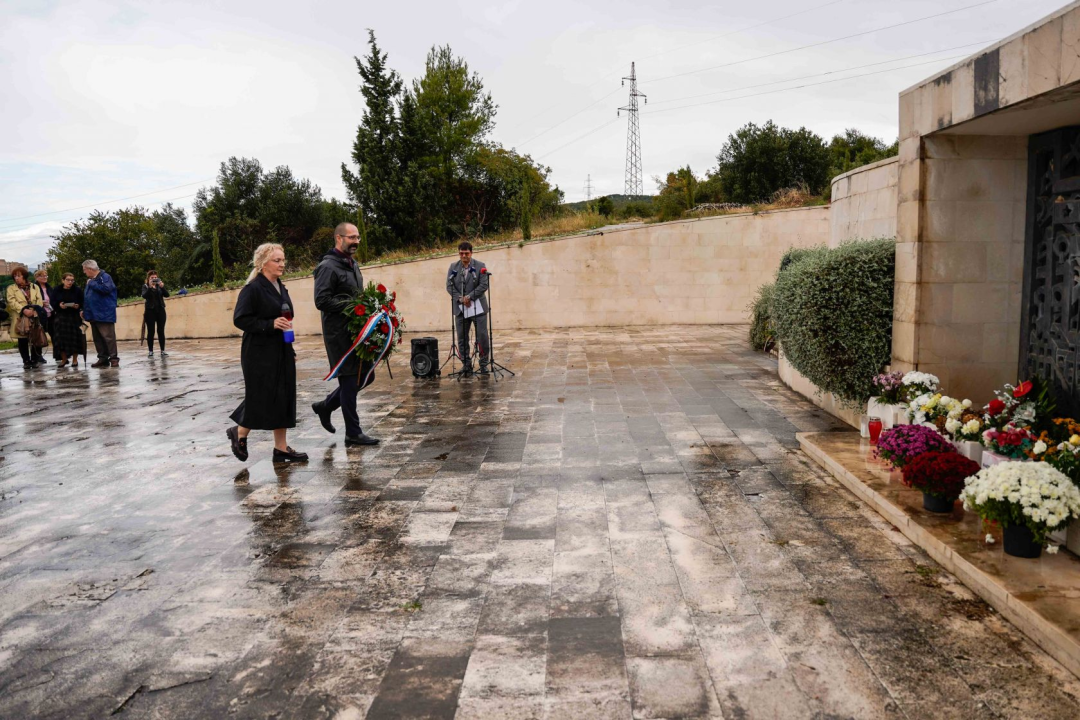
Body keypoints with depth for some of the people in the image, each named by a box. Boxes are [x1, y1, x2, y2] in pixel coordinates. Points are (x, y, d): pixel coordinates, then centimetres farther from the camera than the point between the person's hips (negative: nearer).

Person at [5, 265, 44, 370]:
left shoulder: (35, 287, 11)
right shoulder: (11, 288, 6)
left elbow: (39, 301, 3)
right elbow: (12, 302, -8)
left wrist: (35, 311, -15)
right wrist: (23, 310, -22)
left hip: (34, 319, 1)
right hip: (20, 319, -1)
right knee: (23, 341, 2)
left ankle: (33, 360, 11)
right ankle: (26, 361, 9)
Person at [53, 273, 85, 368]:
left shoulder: (78, 290, 3)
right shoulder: (57, 290, 7)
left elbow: (83, 303, 3)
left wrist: (78, 306, -17)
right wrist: (59, 305, -12)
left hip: (74, 317, -1)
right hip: (60, 317, 2)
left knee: (74, 338, -3)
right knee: (60, 338, -3)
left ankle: (75, 359, 10)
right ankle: (63, 359, 11)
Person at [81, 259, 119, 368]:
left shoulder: (105, 277, -7)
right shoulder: (91, 280, 19)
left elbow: (107, 288, -25)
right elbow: (86, 296, 25)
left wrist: (92, 284, -15)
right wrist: (84, 310, 15)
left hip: (104, 314, -9)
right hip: (93, 314, 9)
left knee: (108, 337, -9)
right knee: (97, 338, 10)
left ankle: (114, 358, -5)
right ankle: (103, 358, 15)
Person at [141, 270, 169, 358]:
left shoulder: (160, 285, 9)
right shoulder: (145, 286, 2)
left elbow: (167, 294, -4)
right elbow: (144, 296, -15)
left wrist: (162, 287, -21)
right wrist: (150, 287, -27)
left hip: (160, 310, 2)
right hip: (150, 311, -2)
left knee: (161, 331, 0)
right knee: (151, 332, -2)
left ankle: (163, 351, 2)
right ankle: (151, 351, 1)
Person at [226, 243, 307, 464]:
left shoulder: (280, 288, 12)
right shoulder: (253, 289, -13)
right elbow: (240, 319, -17)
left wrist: (291, 351, 19)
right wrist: (270, 324, -25)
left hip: (282, 353, 8)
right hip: (260, 354, -8)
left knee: (283, 398, 8)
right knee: (262, 398, -3)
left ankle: (281, 448, 15)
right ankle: (239, 432, 24)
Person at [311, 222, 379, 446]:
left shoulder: (352, 264, 17)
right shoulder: (328, 267, -12)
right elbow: (321, 301, -20)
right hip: (339, 332, -9)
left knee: (366, 375, 13)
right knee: (349, 379, -3)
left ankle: (326, 406, 29)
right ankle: (353, 433, 8)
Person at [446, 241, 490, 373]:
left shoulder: (480, 266, -1)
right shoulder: (453, 267, 8)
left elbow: (484, 285, -8)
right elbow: (449, 286, 3)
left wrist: (469, 296, -16)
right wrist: (460, 299, -12)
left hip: (478, 306, -2)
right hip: (460, 308, 3)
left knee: (482, 336, -2)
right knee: (462, 338, 4)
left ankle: (483, 364, 9)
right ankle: (466, 365, 14)